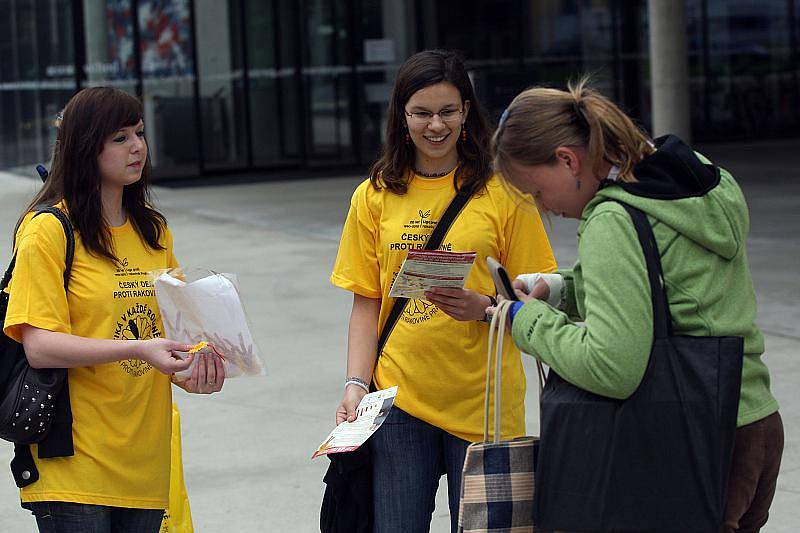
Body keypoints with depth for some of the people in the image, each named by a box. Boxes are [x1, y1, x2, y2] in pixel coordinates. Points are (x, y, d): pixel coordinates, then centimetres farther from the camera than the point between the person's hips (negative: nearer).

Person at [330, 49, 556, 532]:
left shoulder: (501, 190, 0)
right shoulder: (375, 196, 8)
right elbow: (366, 302, 9)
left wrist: (485, 307, -18)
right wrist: (356, 384, -2)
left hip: (481, 400, -2)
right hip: (399, 398, 2)